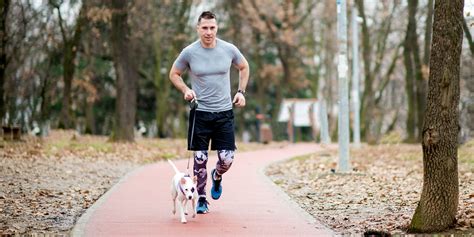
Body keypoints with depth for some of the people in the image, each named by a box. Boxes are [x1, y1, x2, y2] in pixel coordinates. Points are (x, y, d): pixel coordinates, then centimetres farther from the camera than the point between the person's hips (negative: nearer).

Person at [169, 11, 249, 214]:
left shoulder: (229, 50, -3)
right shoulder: (189, 52, -6)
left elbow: (244, 67, 17)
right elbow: (174, 74, 9)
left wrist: (241, 92, 7)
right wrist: (185, 90, -8)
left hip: (224, 112, 1)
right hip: (200, 113, -1)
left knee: (227, 159, -3)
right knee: (200, 159, 0)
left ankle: (217, 177, 32)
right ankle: (201, 200, 14)